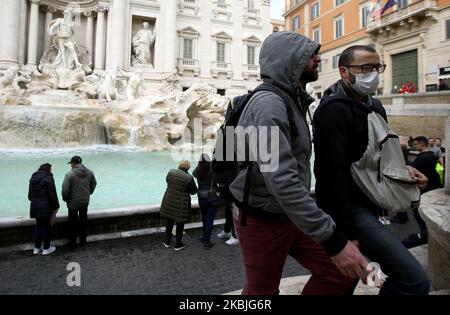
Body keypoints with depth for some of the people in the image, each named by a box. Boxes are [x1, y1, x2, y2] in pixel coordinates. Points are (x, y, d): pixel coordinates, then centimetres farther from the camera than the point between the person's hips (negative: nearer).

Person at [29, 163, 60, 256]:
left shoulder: (33, 178, 12)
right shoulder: (48, 178, -13)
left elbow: (30, 194, 17)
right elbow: (53, 195, -15)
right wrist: (56, 207, -7)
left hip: (35, 207, 7)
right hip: (45, 208, -7)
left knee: (39, 226, 18)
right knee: (46, 227, 3)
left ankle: (37, 248, 26)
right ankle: (46, 248, 13)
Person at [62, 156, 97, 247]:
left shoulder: (70, 174, -20)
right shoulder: (89, 172, -4)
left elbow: (65, 190, -19)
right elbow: (94, 184, 7)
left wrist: (66, 199, -1)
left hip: (73, 202, -4)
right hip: (85, 201, 4)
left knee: (73, 222, 11)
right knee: (83, 219, 16)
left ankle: (72, 241, 22)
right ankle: (83, 240, 26)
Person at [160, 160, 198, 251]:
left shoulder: (171, 172, -7)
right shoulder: (189, 178, -18)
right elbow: (194, 191, -8)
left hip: (169, 201, 4)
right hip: (181, 203, -4)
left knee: (169, 222, 20)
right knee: (180, 223, 11)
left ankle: (167, 242, 32)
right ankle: (178, 245, 22)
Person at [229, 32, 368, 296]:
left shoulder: (293, 101, 10)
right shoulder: (269, 103, -23)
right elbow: (281, 181, -33)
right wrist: (334, 241, -32)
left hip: (291, 215, 8)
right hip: (262, 221, -8)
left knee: (342, 273, 4)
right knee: (263, 291, 13)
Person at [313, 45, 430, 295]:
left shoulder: (374, 106, 12)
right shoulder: (335, 109, -17)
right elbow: (335, 173, -23)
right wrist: (348, 232, -23)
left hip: (366, 203, 9)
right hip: (349, 208, -9)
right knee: (415, 280, -12)